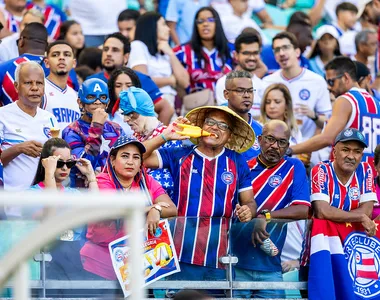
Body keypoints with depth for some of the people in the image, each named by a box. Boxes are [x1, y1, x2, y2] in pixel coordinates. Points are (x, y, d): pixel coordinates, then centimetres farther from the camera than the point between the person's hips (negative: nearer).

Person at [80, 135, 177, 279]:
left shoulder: (147, 182, 8)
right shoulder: (102, 182, -5)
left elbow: (172, 210, -2)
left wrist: (156, 211, -24)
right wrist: (152, 207, -9)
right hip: (102, 255, -4)